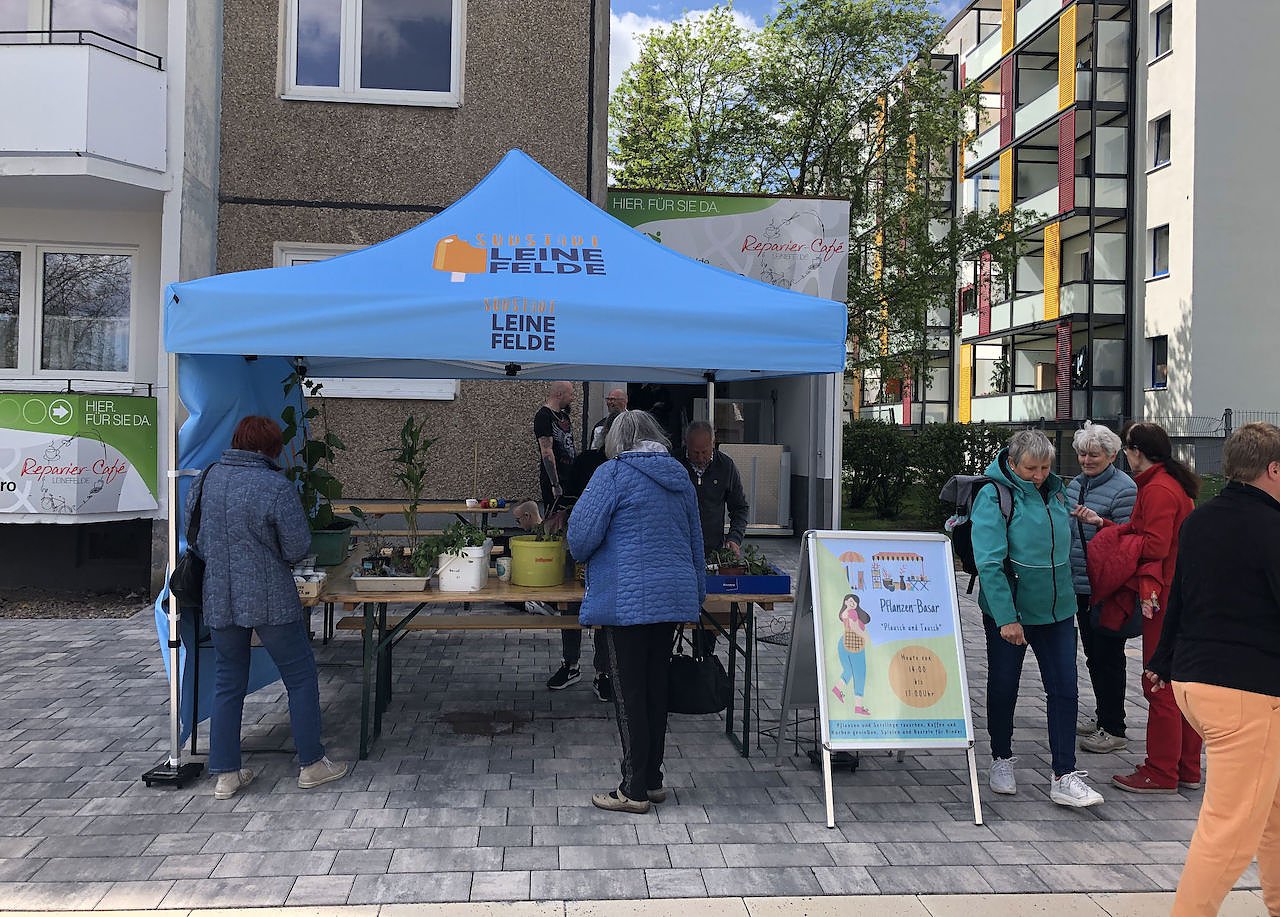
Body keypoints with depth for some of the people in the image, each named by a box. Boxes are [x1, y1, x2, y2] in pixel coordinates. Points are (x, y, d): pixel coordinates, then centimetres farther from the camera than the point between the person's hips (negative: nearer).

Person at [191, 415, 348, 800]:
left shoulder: (207, 479, 0)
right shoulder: (277, 488, -16)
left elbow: (194, 536, 11)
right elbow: (298, 548, -12)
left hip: (219, 599, 5)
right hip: (270, 600, -5)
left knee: (228, 684, 15)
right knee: (301, 678, 10)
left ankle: (225, 774, 19)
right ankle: (311, 764, 17)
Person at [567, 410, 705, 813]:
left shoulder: (613, 474, -8)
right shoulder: (680, 477, 13)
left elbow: (581, 534, -12)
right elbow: (696, 542, 19)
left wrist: (582, 554, 11)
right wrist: (698, 593, 28)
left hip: (627, 600, -7)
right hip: (674, 597, 7)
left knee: (629, 694, 0)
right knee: (656, 688, 15)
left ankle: (635, 791, 7)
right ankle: (652, 780, 23)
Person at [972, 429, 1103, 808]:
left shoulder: (1056, 490, 5)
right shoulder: (993, 496, -14)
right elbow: (989, 562, -21)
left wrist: (1067, 597, 19)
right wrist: (1007, 617, -24)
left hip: (1057, 610, 5)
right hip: (1008, 613, -5)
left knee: (1064, 690, 2)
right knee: (1003, 687, 10)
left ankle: (1064, 777, 8)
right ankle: (1002, 760, 29)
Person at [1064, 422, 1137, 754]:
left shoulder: (1123, 489, -14)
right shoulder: (1075, 485, 11)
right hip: (1080, 586, 8)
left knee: (1108, 655, -1)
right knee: (1092, 652, 17)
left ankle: (1114, 729, 9)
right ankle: (1103, 716, 31)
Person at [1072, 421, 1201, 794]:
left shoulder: (1158, 490, -16)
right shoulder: (1175, 484, 16)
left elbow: (1154, 545, -22)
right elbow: (1143, 534, 13)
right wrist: (1102, 523, 10)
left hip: (1165, 597, -10)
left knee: (1160, 686, -2)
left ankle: (1161, 773, 6)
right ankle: (1187, 768, 24)